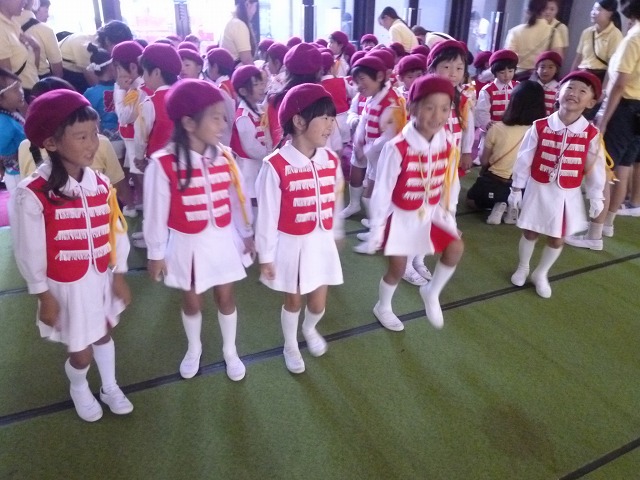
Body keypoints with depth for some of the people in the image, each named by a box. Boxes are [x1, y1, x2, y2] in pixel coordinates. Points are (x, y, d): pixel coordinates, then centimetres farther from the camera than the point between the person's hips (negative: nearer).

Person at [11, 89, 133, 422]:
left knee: (103, 334, 24)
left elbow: (115, 232, 1)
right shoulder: (33, 194, -22)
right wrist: (43, 294, -8)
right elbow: (29, 249, -13)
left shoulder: (101, 184, -6)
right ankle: (78, 389, 45)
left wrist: (119, 274, 3)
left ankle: (110, 388, 47)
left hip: (102, 277, 4)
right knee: (81, 351, 11)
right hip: (66, 285, -4)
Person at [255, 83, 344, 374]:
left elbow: (335, 203, 8)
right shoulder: (276, 165, -20)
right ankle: (290, 346, 44)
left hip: (322, 242, 4)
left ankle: (310, 329, 51)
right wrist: (266, 255, -7)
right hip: (291, 244, -4)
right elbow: (267, 214, -13)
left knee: (318, 303, 15)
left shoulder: (331, 161, -4)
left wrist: (335, 234, 17)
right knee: (293, 300, 16)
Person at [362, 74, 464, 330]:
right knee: (397, 268, 6)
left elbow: (449, 182, 4)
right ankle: (382, 307, 36)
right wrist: (376, 228, -12)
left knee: (455, 247, -13)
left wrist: (447, 212, 7)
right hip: (400, 216, -4)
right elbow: (382, 191, -17)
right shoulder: (397, 148, -25)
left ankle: (432, 292, 13)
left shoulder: (447, 143, -9)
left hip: (431, 213, 5)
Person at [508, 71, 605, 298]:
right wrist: (516, 189, -3)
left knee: (557, 239, 13)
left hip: (568, 195, 1)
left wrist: (596, 197, 3)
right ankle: (522, 268, 39)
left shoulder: (591, 134, -9)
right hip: (538, 190, -1)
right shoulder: (540, 127, -13)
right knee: (530, 233, 13)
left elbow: (595, 168, -1)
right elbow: (524, 159, -6)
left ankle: (541, 274, 37)